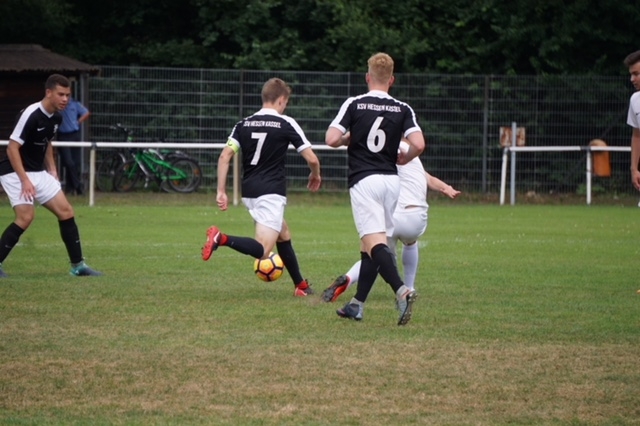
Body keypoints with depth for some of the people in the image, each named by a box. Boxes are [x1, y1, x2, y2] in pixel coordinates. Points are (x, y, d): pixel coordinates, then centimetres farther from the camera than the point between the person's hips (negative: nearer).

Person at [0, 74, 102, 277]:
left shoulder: (56, 117, 3)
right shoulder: (31, 115, -23)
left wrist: (52, 171, 11)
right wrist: (24, 180, -26)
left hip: (38, 173, 8)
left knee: (66, 211, 3)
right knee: (26, 216, -22)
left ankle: (78, 265, 11)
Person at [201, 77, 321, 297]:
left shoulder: (244, 124, 9)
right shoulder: (286, 124, -3)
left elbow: (225, 156, -1)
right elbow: (311, 158, -3)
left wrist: (221, 191, 1)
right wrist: (316, 176, 18)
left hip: (249, 192, 7)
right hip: (271, 192, -7)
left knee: (284, 236, 25)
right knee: (262, 250, -15)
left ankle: (300, 285, 30)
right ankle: (221, 239, -39)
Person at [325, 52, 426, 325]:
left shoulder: (353, 105, -3)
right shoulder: (402, 109, 2)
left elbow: (331, 139, -11)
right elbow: (418, 144, -9)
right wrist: (404, 158, 12)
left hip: (364, 180, -4)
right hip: (391, 179, 4)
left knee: (374, 242, -13)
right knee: (370, 244, 15)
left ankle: (401, 290, -36)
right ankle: (357, 305, 18)